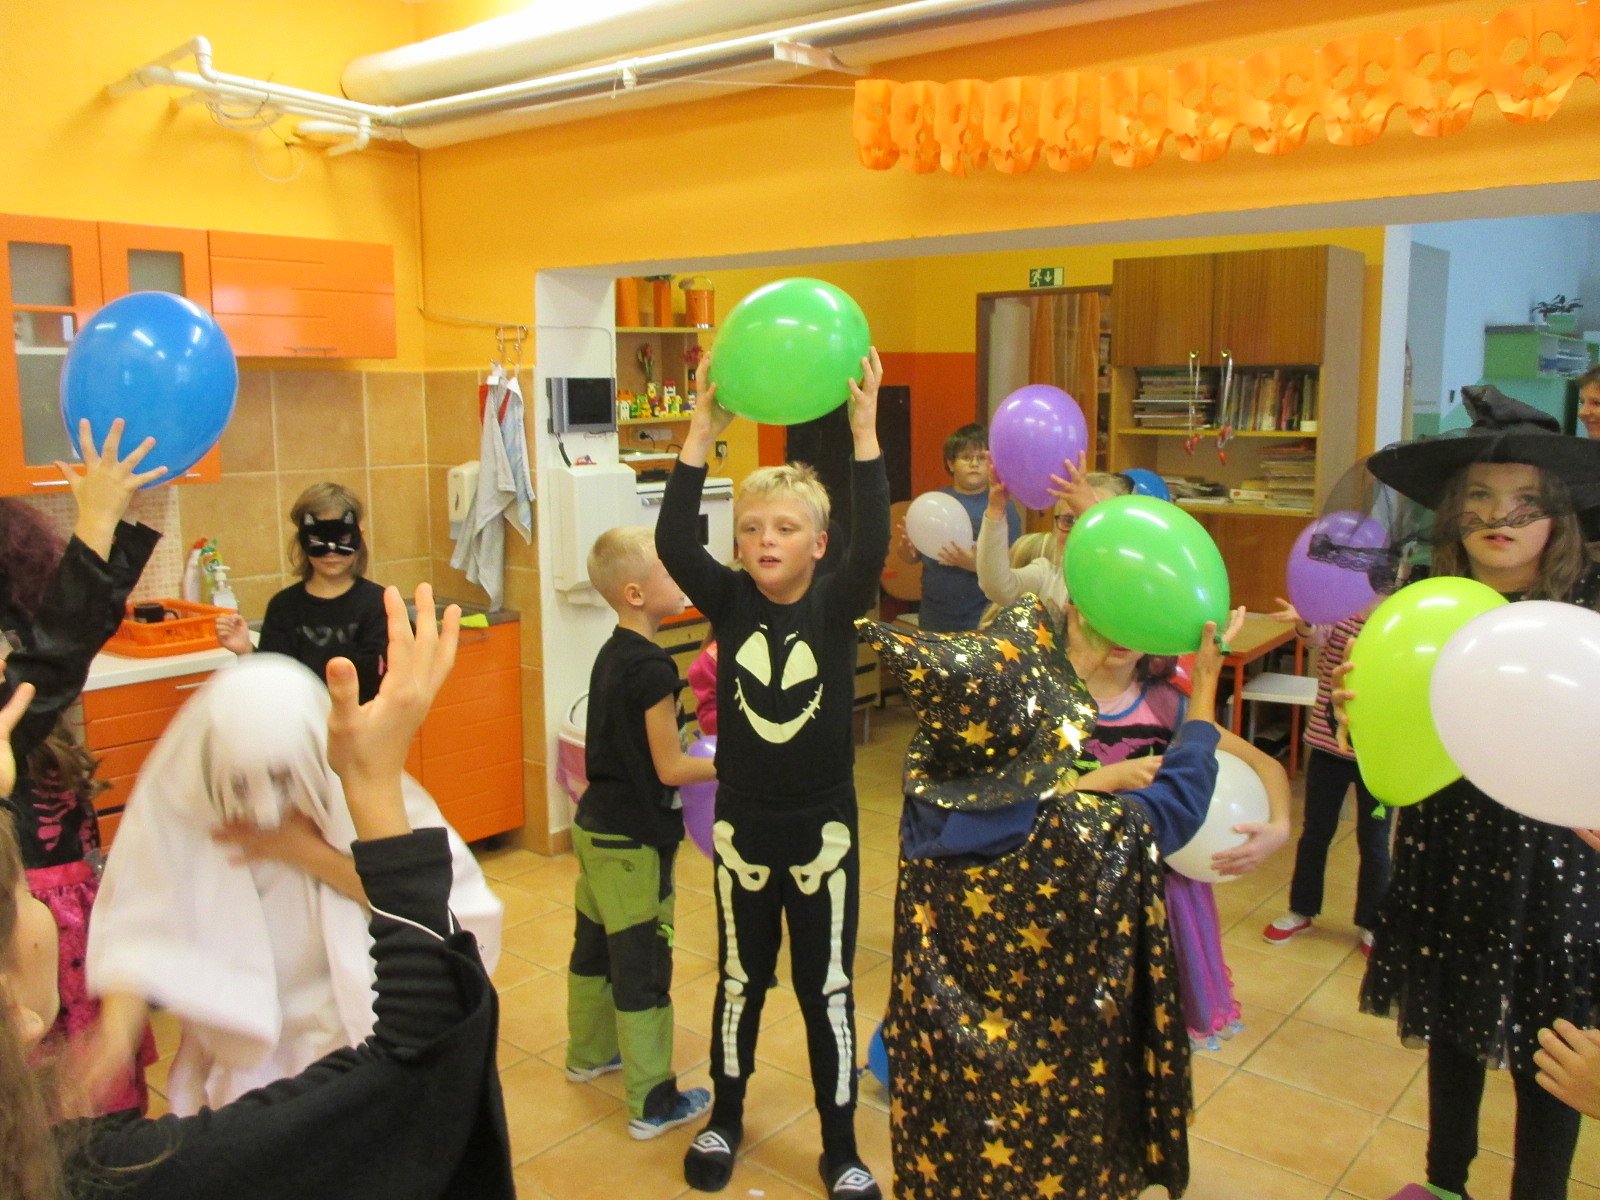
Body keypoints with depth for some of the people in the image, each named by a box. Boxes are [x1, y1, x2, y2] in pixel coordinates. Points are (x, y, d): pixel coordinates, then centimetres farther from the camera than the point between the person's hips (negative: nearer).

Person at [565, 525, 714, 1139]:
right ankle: (653, 1103, 12)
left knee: (595, 944, 22)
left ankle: (590, 1052, 41)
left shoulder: (611, 655, 4)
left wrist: (697, 754, 12)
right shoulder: (652, 668, -23)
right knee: (643, 966, 1)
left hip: (595, 826, 9)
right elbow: (671, 769, -19)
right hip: (632, 841, -9)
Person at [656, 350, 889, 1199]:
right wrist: (701, 437, -29)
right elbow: (671, 542, -22)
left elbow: (871, 547, -29)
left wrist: (864, 437, -36)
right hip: (742, 821, 2)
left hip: (823, 824, -1)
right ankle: (724, 1118, 41)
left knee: (827, 989, 11)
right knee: (739, 979, 19)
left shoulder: (835, 603, -10)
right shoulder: (729, 601, -7)